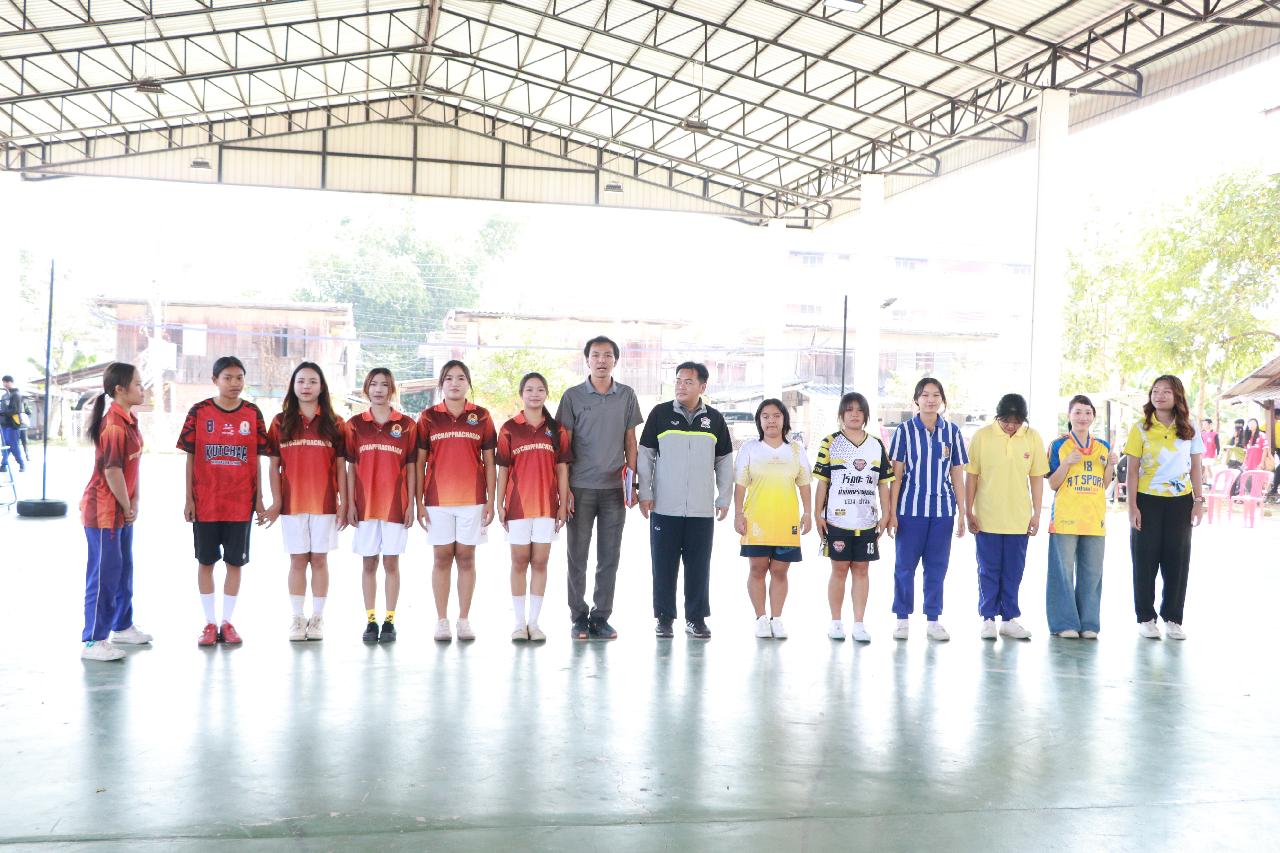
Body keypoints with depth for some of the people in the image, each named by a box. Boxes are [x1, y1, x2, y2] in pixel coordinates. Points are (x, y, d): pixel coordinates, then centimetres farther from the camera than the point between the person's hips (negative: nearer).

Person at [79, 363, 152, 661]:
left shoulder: (128, 421, 8)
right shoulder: (114, 426, -22)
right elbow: (112, 472, -21)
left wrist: (134, 504, 5)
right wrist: (127, 507, -10)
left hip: (122, 510, 10)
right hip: (104, 511, -10)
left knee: (123, 568, 19)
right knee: (104, 574, -4)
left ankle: (122, 626, 34)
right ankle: (93, 642, 4)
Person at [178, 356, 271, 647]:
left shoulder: (253, 413, 2)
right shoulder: (199, 412, -1)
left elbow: (256, 460, 6)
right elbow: (190, 457, 2)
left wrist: (259, 500, 3)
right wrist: (188, 500, -2)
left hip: (241, 502, 1)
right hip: (205, 502, -1)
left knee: (235, 562, 6)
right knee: (206, 561, 7)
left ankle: (227, 621, 17)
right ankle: (209, 623, 16)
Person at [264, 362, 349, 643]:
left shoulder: (334, 423, 4)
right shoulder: (281, 422, 5)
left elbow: (340, 466, 4)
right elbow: (274, 465, 5)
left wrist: (344, 502, -1)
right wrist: (276, 501, -2)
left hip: (325, 503, 0)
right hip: (292, 503, 0)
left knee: (319, 560, 4)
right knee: (297, 561, 4)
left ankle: (317, 618, 11)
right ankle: (297, 619, 10)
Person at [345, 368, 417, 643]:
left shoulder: (406, 424, 2)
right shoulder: (355, 424, 5)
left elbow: (411, 467, 4)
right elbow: (351, 466, 6)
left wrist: (411, 504, -1)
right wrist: (350, 503, 0)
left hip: (395, 504, -1)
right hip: (365, 504, 1)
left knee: (391, 563, 2)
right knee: (369, 563, 5)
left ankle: (389, 621, 8)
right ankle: (370, 621, 11)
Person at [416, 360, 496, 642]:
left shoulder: (481, 417, 5)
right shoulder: (428, 417, 4)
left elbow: (489, 462, 7)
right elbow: (419, 462, 5)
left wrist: (490, 501, 2)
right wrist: (419, 502, 0)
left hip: (472, 498, 0)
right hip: (437, 499, 0)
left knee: (466, 557, 3)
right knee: (442, 558, 2)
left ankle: (464, 620, 10)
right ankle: (441, 621, 8)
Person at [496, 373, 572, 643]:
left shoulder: (556, 429, 6)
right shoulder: (510, 428, 2)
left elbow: (562, 468, 6)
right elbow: (502, 469, 3)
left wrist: (564, 504, 2)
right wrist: (500, 504, -1)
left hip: (547, 505, 1)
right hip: (518, 504, -1)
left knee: (540, 562, 3)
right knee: (519, 562, 4)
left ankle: (534, 622, 10)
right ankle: (519, 622, 11)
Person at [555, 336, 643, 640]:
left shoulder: (627, 396, 7)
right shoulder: (573, 396, 1)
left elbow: (630, 441, 11)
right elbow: (563, 445, 1)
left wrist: (631, 481, 4)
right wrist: (564, 487, -5)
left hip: (614, 488, 2)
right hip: (581, 488, -2)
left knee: (609, 557, 5)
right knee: (577, 555, 4)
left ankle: (601, 617, 14)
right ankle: (579, 618, 13)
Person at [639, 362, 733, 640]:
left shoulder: (715, 419, 8)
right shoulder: (660, 414, 3)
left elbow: (724, 462, 14)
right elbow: (645, 456, 5)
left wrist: (724, 499, 9)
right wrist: (645, 494, 0)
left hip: (702, 510, 1)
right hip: (664, 508, -1)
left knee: (699, 567, 5)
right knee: (664, 566, 3)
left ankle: (696, 618, 14)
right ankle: (664, 618, 12)